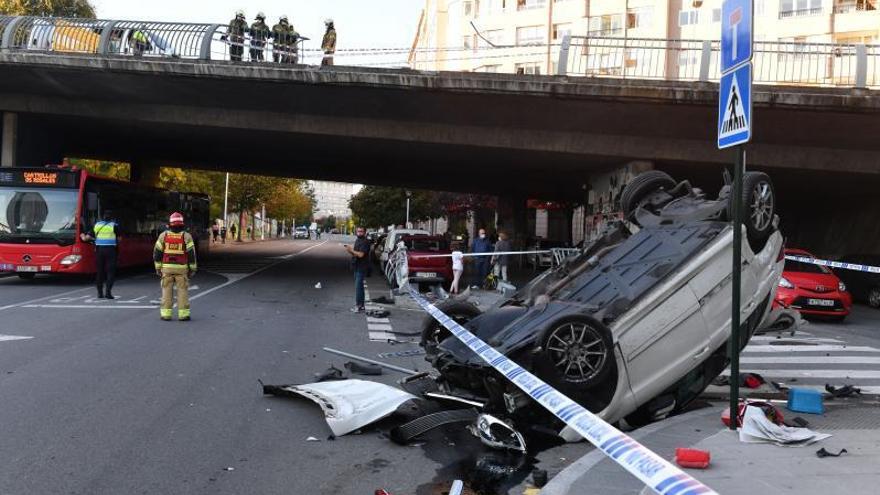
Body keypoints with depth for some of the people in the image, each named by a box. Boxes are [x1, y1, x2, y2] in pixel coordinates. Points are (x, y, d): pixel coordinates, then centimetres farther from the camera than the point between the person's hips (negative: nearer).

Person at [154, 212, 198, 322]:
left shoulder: (163, 235, -1)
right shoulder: (186, 236, -6)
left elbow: (157, 252, 1)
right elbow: (191, 254, -7)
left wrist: (158, 268, 8)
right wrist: (193, 269, 0)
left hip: (167, 267, 1)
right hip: (181, 268, -1)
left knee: (167, 290, 6)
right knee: (182, 290, 3)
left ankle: (166, 314, 5)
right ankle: (183, 314, 1)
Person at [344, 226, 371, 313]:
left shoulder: (365, 242, -14)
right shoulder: (357, 241, 16)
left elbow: (360, 254, -23)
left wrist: (351, 250, -13)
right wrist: (350, 250, 0)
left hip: (361, 268, -10)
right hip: (357, 267, 10)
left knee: (358, 286, -12)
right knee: (359, 286, 14)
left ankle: (359, 306, -10)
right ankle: (360, 305, 21)